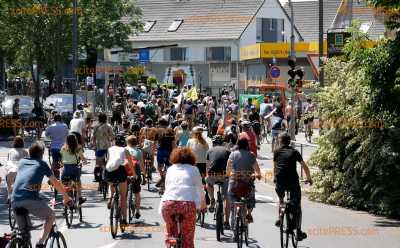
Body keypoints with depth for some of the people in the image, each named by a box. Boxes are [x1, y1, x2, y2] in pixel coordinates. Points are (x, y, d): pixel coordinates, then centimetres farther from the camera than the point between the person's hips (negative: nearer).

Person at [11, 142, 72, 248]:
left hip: (15, 201, 4)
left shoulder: (22, 162, 28)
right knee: (51, 216, 19)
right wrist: (66, 197, 38)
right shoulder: (41, 164, 19)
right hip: (31, 199, -4)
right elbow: (56, 183, 25)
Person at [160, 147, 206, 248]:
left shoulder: (170, 169, 24)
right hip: (187, 204, -2)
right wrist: (203, 204, 43)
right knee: (188, 238, 4)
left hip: (167, 203, 2)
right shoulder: (194, 169, 19)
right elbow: (200, 189, 25)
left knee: (170, 231, 26)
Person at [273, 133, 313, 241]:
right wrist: (309, 178, 21)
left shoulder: (277, 151, 12)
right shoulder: (294, 152, 11)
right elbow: (304, 166, 10)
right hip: (293, 181, -1)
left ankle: (279, 218, 20)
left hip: (280, 182, 1)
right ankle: (298, 232, 3)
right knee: (297, 206, 8)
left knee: (280, 199, 33)